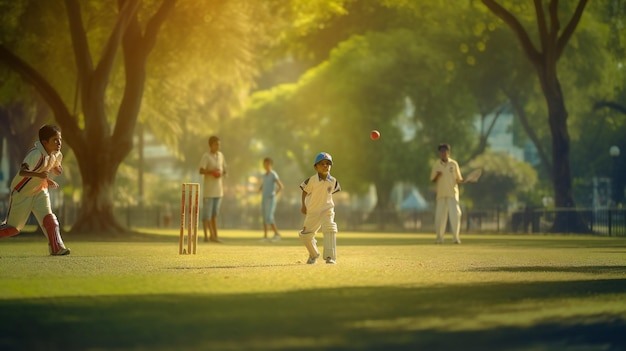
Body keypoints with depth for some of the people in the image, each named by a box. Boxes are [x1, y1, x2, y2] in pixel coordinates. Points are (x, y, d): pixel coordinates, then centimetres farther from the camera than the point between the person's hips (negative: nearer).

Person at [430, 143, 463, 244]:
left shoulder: (453, 164, 2)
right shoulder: (436, 164, 6)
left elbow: (458, 179, 6)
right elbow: (433, 180, 8)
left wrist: (462, 180, -16)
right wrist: (437, 176, -13)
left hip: (452, 193, -2)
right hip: (441, 194, 2)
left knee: (455, 214, -11)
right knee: (440, 215, 2)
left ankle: (456, 237, -8)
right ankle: (439, 237, 12)